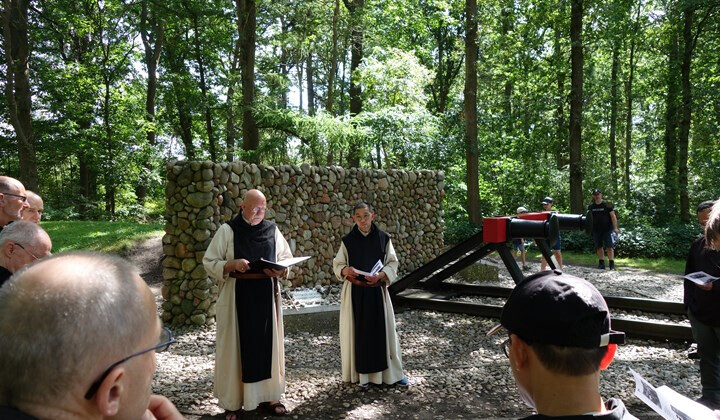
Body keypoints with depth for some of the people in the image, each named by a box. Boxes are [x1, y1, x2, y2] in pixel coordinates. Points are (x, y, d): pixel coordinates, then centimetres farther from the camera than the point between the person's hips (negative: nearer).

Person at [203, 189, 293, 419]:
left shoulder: (272, 229, 5)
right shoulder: (227, 230, -5)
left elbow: (287, 259, 10)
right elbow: (209, 262, -5)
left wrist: (279, 270, -11)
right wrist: (232, 264, -21)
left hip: (266, 296, 3)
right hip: (236, 298, -3)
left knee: (268, 345, 10)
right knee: (235, 348, 4)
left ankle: (268, 396, 23)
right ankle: (232, 401, 16)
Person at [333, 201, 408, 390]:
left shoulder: (384, 238, -1)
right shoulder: (347, 241, -1)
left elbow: (393, 264, 1)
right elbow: (337, 265, 3)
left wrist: (380, 275, -17)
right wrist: (345, 270, -19)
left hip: (377, 291, 0)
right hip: (355, 292, 0)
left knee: (382, 330, 5)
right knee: (358, 331, 4)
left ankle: (392, 373, 17)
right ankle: (362, 374, 17)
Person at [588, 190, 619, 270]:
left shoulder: (607, 205, -1)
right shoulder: (591, 206, 9)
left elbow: (613, 216, -4)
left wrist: (615, 228, -12)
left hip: (607, 230, -4)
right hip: (596, 230, 4)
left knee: (609, 247, -7)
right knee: (599, 247, 9)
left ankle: (611, 264, -3)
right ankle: (601, 263, 17)